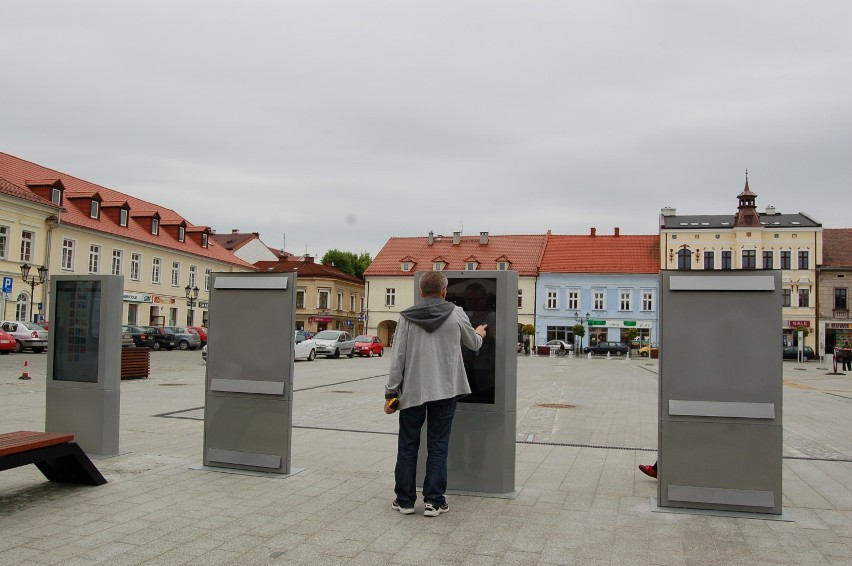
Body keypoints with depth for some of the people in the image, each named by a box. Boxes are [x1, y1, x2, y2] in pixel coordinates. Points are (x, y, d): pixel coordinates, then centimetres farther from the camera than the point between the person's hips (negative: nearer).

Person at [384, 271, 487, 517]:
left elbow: (397, 359, -5)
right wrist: (479, 334, 39)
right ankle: (434, 501, 10)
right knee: (438, 447, 8)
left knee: (407, 446, 11)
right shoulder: (456, 314, -2)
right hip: (445, 391, 0)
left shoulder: (407, 317, -3)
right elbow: (474, 344, 15)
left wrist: (391, 393, 2)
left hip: (412, 391, 0)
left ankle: (404, 500, 16)